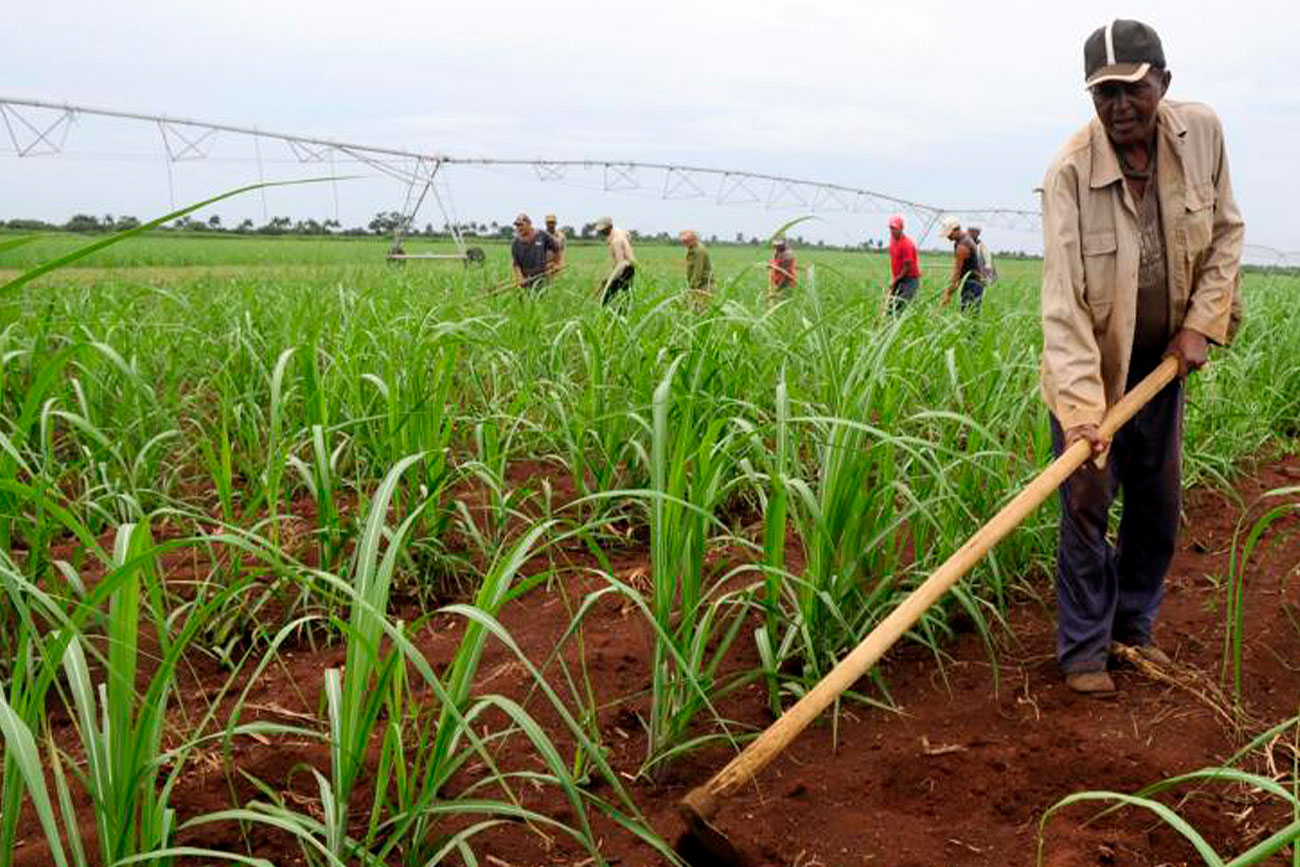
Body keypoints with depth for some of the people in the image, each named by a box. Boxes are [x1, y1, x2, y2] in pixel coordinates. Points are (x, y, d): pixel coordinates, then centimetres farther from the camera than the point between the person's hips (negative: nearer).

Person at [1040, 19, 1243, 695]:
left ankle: (1134, 625, 32)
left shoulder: (1202, 133, -11)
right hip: (1092, 366, -5)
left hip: (1162, 361, 5)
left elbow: (1225, 233, 4)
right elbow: (1062, 297, -29)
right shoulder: (1070, 173, -24)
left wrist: (1201, 323, -6)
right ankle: (1084, 647, 13)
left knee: (1159, 505, 13)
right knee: (1087, 506, -2)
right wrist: (1080, 406, -36)